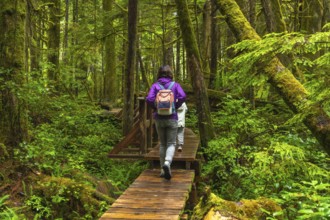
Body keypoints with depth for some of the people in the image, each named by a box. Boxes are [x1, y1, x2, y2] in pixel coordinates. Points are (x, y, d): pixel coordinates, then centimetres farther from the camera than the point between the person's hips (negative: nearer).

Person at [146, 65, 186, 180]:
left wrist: (156, 107, 3)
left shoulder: (155, 85, 2)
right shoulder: (175, 85, 1)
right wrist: (175, 107, -2)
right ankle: (167, 162, -24)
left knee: (162, 144, 13)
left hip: (159, 118, 2)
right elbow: (182, 96, -15)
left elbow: (149, 99, -12)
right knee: (171, 143, 2)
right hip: (172, 118, -2)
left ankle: (163, 169, 16)